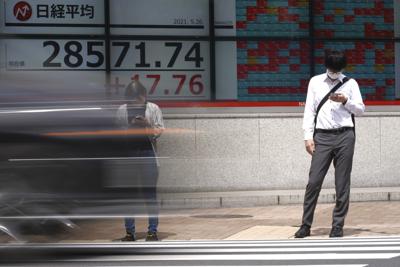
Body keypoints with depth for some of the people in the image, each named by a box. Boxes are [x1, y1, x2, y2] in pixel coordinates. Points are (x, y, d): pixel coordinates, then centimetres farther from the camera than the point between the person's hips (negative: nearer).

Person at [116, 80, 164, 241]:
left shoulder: (153, 109, 5)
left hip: (147, 154, -1)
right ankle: (129, 232, 8)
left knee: (150, 193, -2)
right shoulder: (121, 110, 8)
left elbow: (160, 131, 2)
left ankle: (152, 231, 2)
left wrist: (147, 125, -14)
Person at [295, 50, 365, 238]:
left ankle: (338, 226, 7)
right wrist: (308, 136, 0)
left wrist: (345, 101, -10)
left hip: (345, 136, 0)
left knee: (342, 184, 1)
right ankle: (306, 225, 1)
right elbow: (309, 110, 8)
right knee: (314, 181, -5)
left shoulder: (350, 83, 9)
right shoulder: (315, 82, 10)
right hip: (322, 136, 0)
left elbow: (360, 110, 9)